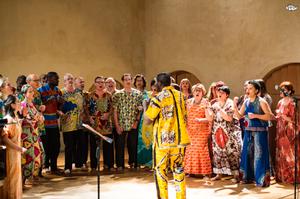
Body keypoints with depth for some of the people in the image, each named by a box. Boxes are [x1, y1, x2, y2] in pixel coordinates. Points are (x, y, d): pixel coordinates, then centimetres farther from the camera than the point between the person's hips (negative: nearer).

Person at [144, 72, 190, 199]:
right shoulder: (180, 96, 7)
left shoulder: (159, 98, -11)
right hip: (179, 138, 5)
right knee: (179, 169, 13)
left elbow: (147, 120, -9)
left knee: (160, 170, 6)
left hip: (163, 139, -5)